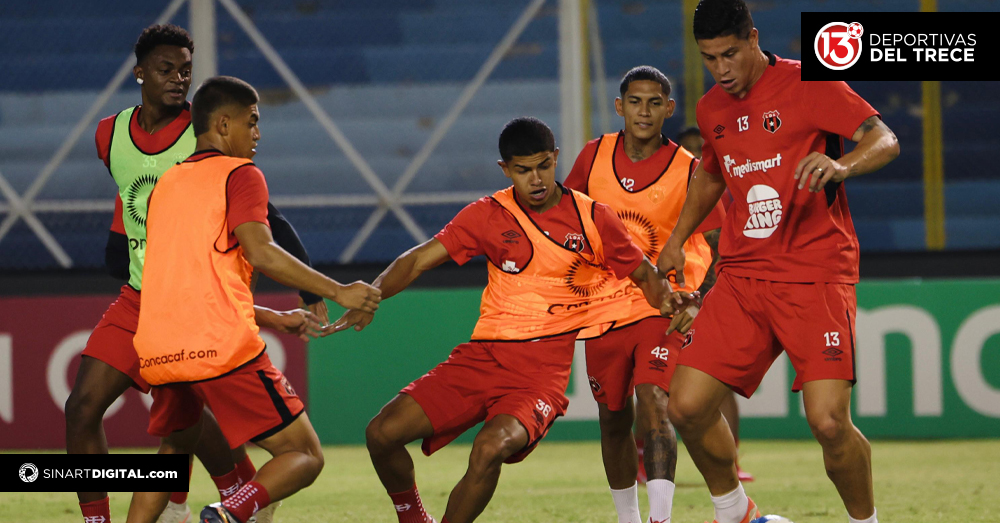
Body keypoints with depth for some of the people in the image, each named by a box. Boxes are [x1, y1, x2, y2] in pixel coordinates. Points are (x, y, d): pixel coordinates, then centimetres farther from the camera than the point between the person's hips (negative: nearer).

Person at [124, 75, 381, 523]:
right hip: (223, 348, -7)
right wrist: (337, 292, -12)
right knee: (304, 456, 0)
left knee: (175, 448, 32)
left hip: (157, 352, 7)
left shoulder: (166, 183, 23)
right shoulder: (240, 174, 2)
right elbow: (258, 251, -16)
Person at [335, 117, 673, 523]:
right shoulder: (489, 215, 5)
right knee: (383, 432, -8)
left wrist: (667, 301, -10)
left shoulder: (593, 219, 2)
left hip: (543, 367, -3)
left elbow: (644, 274, 12)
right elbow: (420, 259, 4)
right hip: (483, 353, 3)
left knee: (490, 448, -33)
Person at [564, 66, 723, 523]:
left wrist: (697, 302, -21)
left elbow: (720, 247, -8)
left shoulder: (689, 172, -10)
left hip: (663, 308, -4)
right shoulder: (594, 156, 0)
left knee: (653, 407, -23)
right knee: (614, 421, 12)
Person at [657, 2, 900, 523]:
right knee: (686, 406, -6)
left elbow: (885, 140, -14)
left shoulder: (806, 85, -6)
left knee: (828, 421, -19)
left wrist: (840, 164, -33)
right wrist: (677, 239, 27)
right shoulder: (711, 110, 12)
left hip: (816, 274, -6)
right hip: (741, 278, 6)